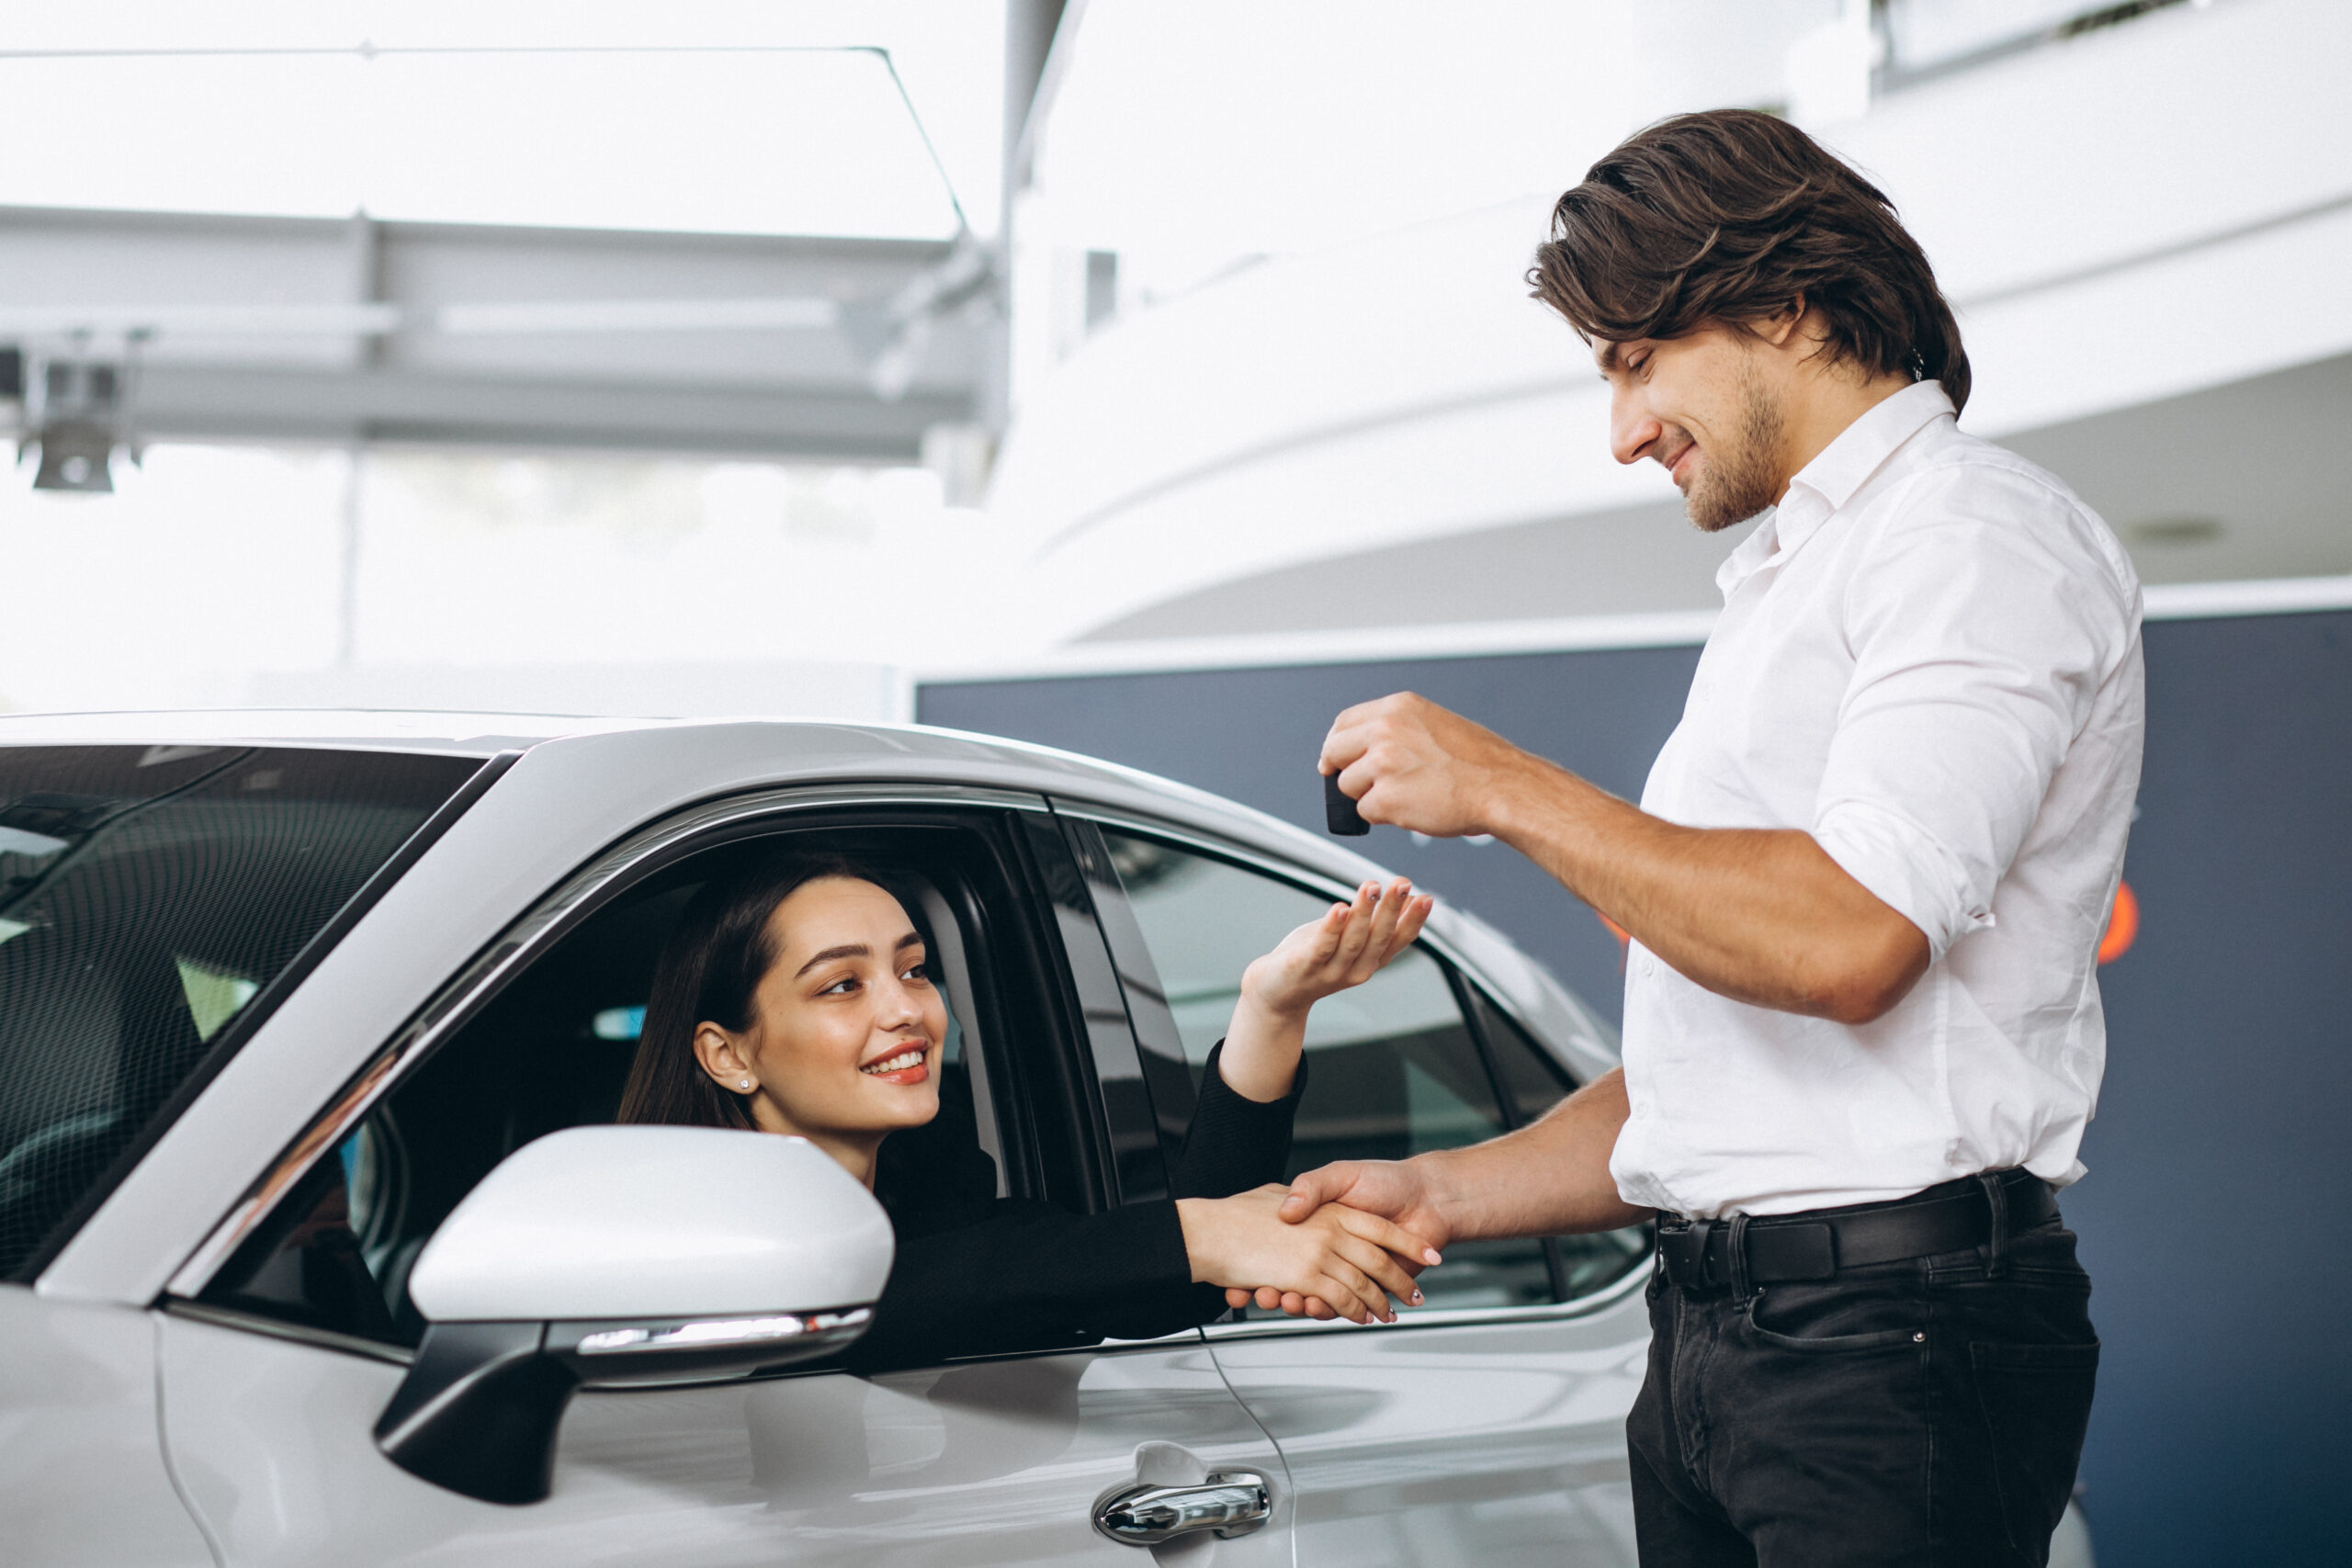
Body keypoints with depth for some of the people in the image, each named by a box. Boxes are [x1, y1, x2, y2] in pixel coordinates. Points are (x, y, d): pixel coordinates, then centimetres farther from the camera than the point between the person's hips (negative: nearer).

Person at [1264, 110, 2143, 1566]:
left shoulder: (1983, 537, -6)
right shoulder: (1786, 584, 24)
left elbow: (1850, 939, -22)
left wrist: (1506, 788, -12)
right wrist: (1444, 1194, 12)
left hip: (1896, 1337, -8)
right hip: (1711, 1334, 8)